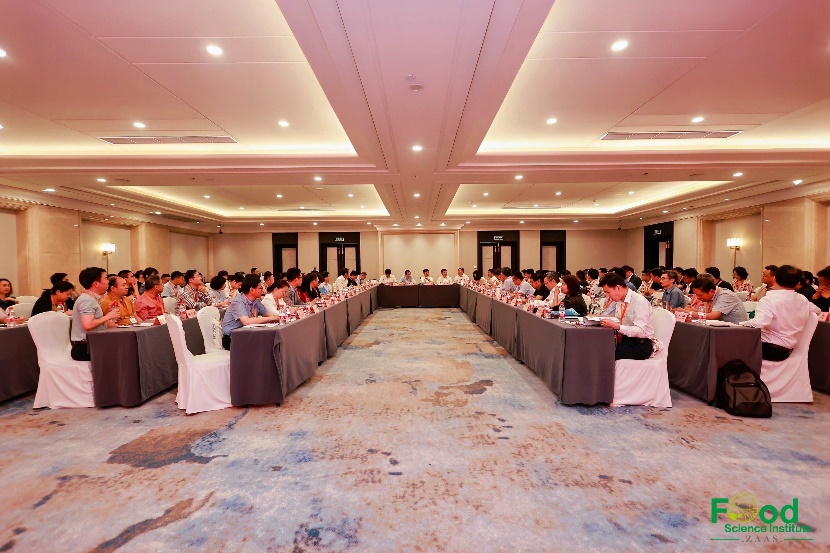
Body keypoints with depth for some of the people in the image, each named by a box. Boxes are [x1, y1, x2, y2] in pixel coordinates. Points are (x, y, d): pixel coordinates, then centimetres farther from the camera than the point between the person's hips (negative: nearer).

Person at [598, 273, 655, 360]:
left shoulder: (640, 302, -16)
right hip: (625, 340, 7)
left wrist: (616, 326, -31)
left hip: (641, 345, -7)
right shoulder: (619, 301, 7)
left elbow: (640, 331, -23)